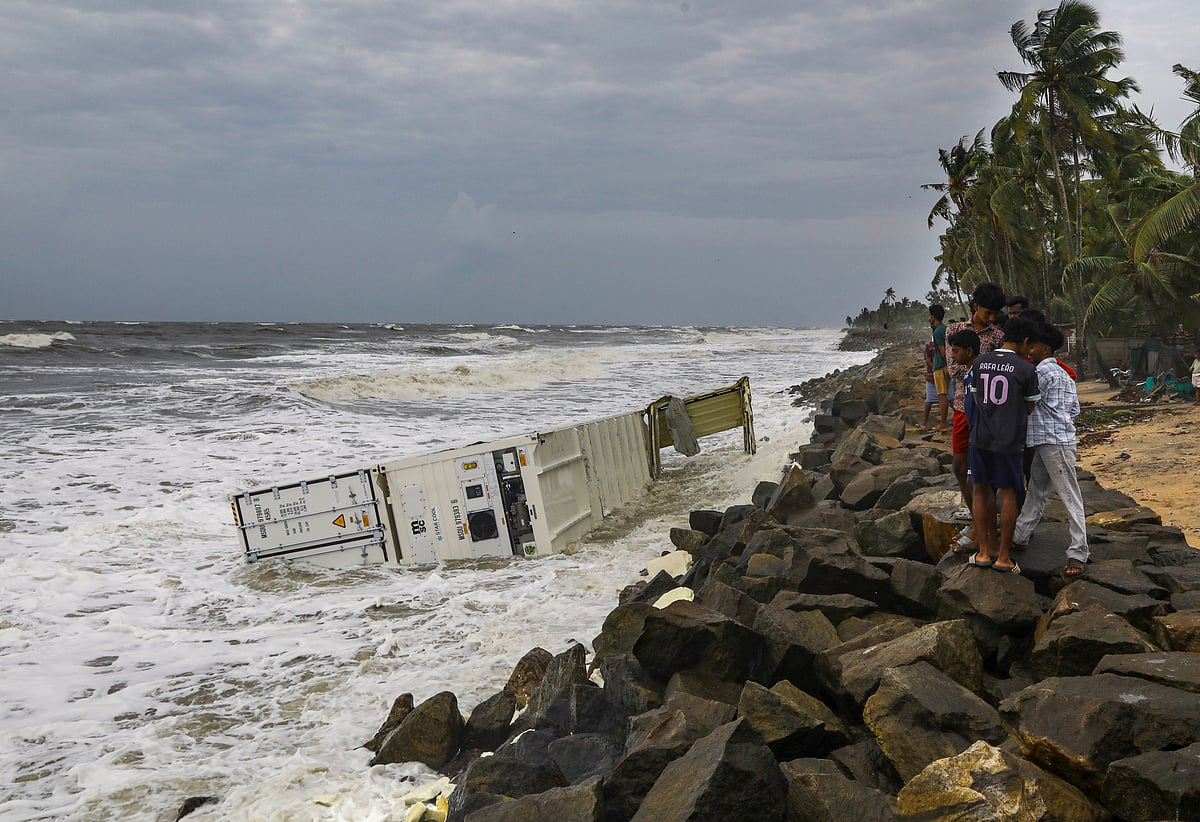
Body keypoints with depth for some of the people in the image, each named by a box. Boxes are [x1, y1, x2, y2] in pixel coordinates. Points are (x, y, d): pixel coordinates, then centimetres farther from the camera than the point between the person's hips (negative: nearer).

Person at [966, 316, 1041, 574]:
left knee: (981, 490, 14)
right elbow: (1030, 408, 2)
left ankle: (984, 552, 16)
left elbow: (976, 398, 9)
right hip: (1009, 439, -3)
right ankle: (1003, 556, 12)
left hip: (980, 436, 4)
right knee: (1008, 494, 7)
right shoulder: (1027, 369, -9)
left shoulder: (980, 362, 3)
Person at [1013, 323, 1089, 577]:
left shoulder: (1043, 371, -12)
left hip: (1055, 442, -11)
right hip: (1044, 442, 11)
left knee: (1070, 497, -7)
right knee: (1036, 492, 18)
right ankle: (1020, 536, 28)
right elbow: (1075, 408, 19)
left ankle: (1078, 554, -6)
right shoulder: (1064, 375, 17)